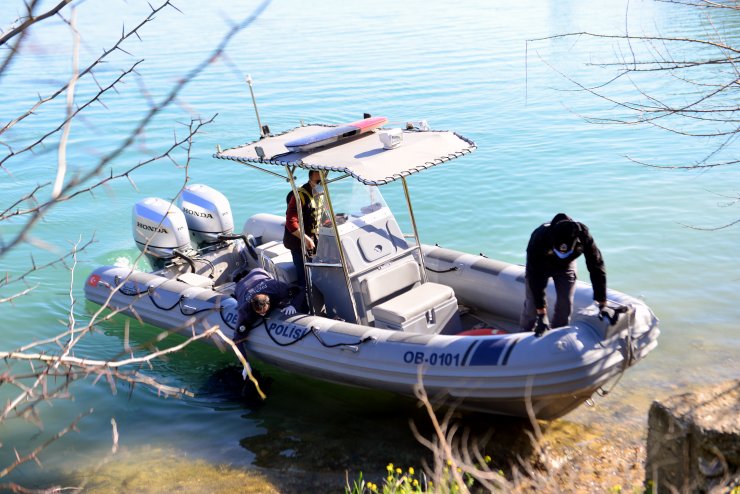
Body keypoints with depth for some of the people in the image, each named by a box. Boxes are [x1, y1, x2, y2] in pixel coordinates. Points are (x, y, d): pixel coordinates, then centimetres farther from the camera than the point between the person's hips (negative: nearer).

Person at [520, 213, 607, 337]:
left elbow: (597, 268, -25)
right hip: (540, 265, -2)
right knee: (532, 304, -7)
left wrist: (602, 304, -23)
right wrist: (542, 315, -38)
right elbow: (535, 276, -38)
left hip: (566, 266, 2)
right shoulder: (539, 238, -44)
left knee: (565, 305, -4)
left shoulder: (584, 238, -38)